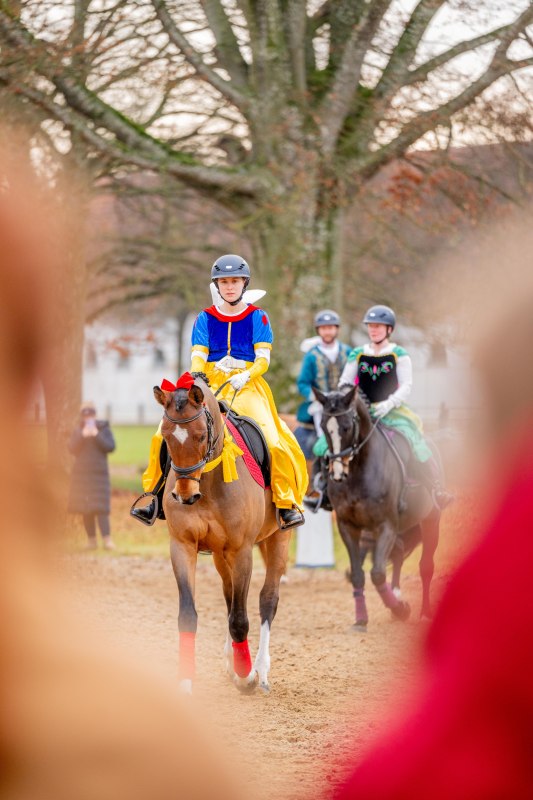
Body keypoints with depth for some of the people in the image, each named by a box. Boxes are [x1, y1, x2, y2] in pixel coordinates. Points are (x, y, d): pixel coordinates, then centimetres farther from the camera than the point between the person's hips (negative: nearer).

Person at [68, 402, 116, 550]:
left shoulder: (104, 429, 2)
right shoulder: (78, 430, 8)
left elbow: (110, 447, -8)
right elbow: (72, 449, -3)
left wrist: (97, 435, -18)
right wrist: (82, 436, -16)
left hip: (99, 473, -3)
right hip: (82, 474, 3)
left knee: (100, 507, -12)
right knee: (85, 508, 0)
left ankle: (107, 539, -17)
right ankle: (91, 539, 4)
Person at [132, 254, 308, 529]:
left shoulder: (257, 318, 6)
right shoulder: (206, 319, 11)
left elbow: (263, 359, -2)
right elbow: (198, 355, 3)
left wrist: (245, 376, -21)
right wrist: (196, 374, -19)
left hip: (248, 389, -2)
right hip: (210, 388, 2)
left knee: (275, 443, -25)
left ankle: (287, 504, -14)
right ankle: (157, 498, -2)